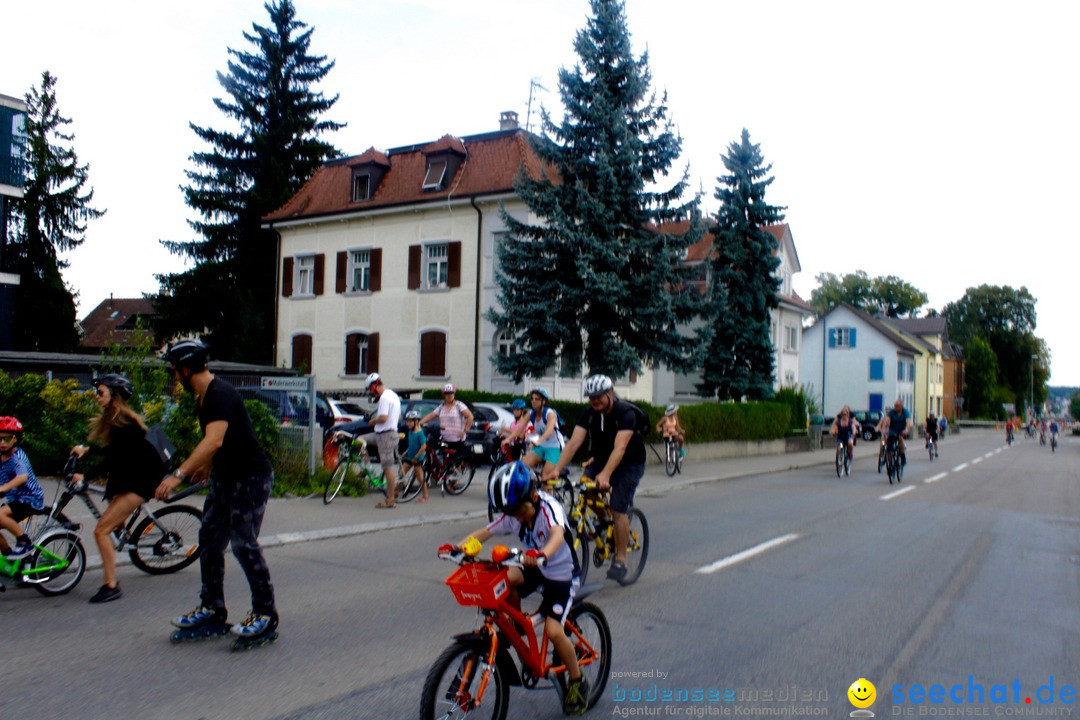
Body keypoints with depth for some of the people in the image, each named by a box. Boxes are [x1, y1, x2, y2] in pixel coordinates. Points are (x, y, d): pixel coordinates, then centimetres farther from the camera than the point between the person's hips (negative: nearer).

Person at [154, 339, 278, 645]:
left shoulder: (221, 395, -21)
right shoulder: (205, 396, 11)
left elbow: (214, 440, -35)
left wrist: (178, 474, -39)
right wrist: (205, 467, 39)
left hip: (251, 478, -10)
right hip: (225, 478, 10)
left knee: (244, 544, -9)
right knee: (210, 541, 12)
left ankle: (266, 615, 2)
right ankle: (212, 609, 22)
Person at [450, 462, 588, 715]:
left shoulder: (548, 507, -26)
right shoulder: (512, 516, -7)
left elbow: (558, 534, -45)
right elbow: (484, 532, -8)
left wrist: (542, 555, -66)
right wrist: (459, 546, -27)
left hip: (561, 573, -5)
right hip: (534, 569, 6)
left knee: (553, 631, -19)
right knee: (503, 580, -26)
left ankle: (577, 682, 8)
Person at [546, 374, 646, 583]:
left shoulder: (626, 413, -26)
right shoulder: (589, 413, -11)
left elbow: (620, 448, -38)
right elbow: (574, 442, -20)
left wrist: (605, 475, -52)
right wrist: (556, 469, -34)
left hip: (629, 463, -5)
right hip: (601, 459, 5)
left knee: (617, 510, -15)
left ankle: (620, 559, -1)